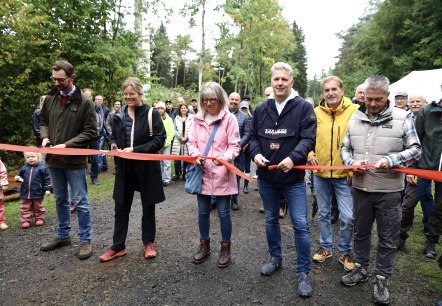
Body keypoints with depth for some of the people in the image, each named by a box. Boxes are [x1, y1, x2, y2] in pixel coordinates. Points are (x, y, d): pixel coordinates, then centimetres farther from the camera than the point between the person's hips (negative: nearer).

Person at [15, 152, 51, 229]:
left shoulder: (42, 168, -8)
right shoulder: (24, 168, 2)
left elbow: (47, 179, -5)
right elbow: (20, 176, 17)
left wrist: (47, 189, -8)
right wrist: (18, 178, -7)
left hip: (38, 193, -3)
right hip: (25, 193, 3)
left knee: (38, 207, 12)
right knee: (25, 208, 8)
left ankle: (39, 218, 26)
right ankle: (25, 220, 17)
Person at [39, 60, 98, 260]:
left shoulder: (85, 102, -10)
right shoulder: (50, 99, 4)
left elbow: (91, 132, -11)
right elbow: (43, 122, 17)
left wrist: (67, 144, -18)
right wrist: (45, 137, -4)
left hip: (75, 160, -5)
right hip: (54, 159, 5)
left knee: (81, 202, 3)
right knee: (60, 200, 18)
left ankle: (85, 240, 16)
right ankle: (63, 235, 34)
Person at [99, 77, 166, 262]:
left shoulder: (152, 114, -8)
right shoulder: (118, 115, 5)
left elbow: (159, 140, -13)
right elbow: (113, 137, 17)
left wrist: (135, 149, -20)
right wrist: (114, 145, -7)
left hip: (147, 167, -4)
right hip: (125, 167, 4)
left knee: (148, 207, 10)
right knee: (121, 207, 10)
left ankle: (149, 243, 28)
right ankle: (118, 246, 24)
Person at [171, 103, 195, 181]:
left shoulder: (192, 118, 3)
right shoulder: (176, 118, 12)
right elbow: (175, 130, 5)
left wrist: (186, 138, -10)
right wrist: (180, 138, -8)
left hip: (188, 141, -2)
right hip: (178, 141, 2)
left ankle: (185, 175, 7)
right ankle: (177, 174, 10)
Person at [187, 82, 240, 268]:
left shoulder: (229, 118, -7)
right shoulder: (198, 119, 5)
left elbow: (234, 146, -9)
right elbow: (191, 142, 6)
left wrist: (225, 157, -28)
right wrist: (196, 154, -14)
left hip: (222, 174, -4)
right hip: (202, 173, 4)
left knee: (223, 212, 7)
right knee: (203, 212, 15)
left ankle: (225, 248, 26)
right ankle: (204, 246, 34)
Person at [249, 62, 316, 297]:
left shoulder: (304, 107, -8)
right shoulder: (261, 109, 4)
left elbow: (308, 138, -13)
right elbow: (253, 136, 10)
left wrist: (293, 157, -28)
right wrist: (256, 153, -9)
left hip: (293, 177, -4)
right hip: (266, 176, 4)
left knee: (300, 224, -1)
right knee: (271, 219, 18)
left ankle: (303, 272, 16)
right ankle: (275, 257, 39)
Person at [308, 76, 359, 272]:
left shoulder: (355, 111, -8)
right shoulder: (316, 113, 0)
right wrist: (310, 154, -8)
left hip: (345, 174, -2)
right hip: (320, 173, 3)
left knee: (347, 217, 2)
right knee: (323, 213, 16)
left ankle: (345, 251, 25)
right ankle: (325, 247, 34)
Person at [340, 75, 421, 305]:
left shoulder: (402, 118, -5)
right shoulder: (355, 119, 5)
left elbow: (415, 150, -4)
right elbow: (345, 148, 10)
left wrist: (391, 160, -20)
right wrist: (352, 162, -10)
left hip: (389, 191, -3)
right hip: (360, 188, 3)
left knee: (388, 238, 9)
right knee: (360, 232, 18)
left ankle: (381, 278, 27)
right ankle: (361, 269, 37)